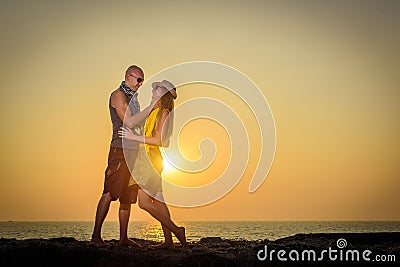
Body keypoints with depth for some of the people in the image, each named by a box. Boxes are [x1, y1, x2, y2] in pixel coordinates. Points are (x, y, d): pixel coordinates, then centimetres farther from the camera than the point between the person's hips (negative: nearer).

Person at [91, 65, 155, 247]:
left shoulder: (133, 97, 22)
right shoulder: (118, 95, -5)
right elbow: (129, 123, -16)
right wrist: (151, 107, -12)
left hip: (133, 150, 9)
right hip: (120, 149, -9)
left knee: (128, 197, 5)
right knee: (109, 193, -12)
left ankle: (123, 238, 7)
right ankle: (96, 236, -9)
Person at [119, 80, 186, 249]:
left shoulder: (164, 113, -12)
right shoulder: (155, 111, 16)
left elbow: (159, 140, -20)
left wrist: (134, 137, -18)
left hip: (155, 160, -10)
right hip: (150, 160, 10)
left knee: (144, 201, -11)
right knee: (157, 201, 9)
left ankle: (176, 230, -6)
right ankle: (168, 241, 11)